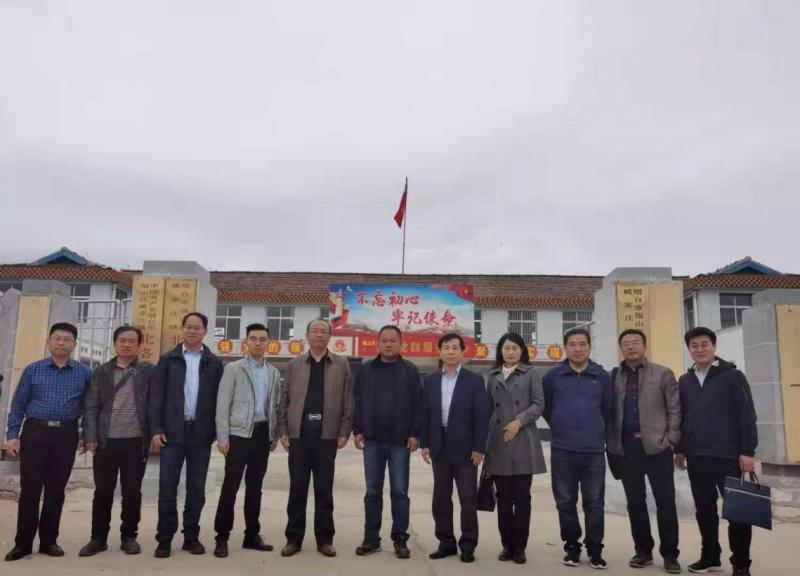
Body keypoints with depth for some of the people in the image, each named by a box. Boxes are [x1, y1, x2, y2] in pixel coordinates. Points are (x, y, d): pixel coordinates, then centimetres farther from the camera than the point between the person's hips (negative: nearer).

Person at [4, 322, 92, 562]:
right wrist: (12, 435, -4)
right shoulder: (33, 370, 4)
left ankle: (49, 541, 19)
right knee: (29, 489, 1)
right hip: (35, 432, 0)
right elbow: (18, 404, 4)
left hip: (66, 435, 1)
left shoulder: (84, 373, 4)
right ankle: (23, 542, 13)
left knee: (56, 490, 8)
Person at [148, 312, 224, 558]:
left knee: (197, 488, 6)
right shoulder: (167, 359, 5)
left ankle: (191, 536, 17)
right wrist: (156, 429, -7)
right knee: (167, 487, 0)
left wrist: (217, 431, -1)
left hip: (201, 432, 1)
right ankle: (164, 538, 9)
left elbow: (218, 398, 5)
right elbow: (156, 396, 1)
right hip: (173, 431, -1)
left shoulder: (214, 363, 6)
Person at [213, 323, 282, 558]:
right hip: (239, 433, -4)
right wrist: (222, 436, -11)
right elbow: (222, 404, -5)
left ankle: (252, 535, 19)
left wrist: (274, 435, 8)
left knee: (255, 486, 11)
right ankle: (222, 537, 6)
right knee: (230, 486, -3)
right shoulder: (233, 369, -2)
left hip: (262, 433, 4)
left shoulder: (274, 373, 11)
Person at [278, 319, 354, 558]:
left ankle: (324, 539, 15)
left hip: (327, 434, -1)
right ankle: (294, 538, 15)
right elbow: (284, 399, 8)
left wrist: (344, 432, -4)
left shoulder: (341, 364, 6)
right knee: (297, 487, 5)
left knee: (324, 489, 5)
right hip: (299, 433, 1)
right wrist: (283, 431, 0)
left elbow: (347, 401, 3)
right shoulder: (294, 364, 10)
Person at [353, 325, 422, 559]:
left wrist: (414, 434, -7)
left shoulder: (410, 371, 2)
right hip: (373, 440, 2)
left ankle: (400, 539, 12)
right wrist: (358, 430, 1)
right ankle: (371, 538, 16)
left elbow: (417, 404, 0)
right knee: (372, 491, 7)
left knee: (399, 492, 3)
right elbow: (358, 402, 8)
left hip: (400, 440, -2)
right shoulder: (366, 370, 8)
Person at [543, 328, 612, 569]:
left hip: (594, 450, 0)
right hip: (562, 449, 0)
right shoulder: (553, 375, 0)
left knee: (594, 502, 6)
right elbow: (545, 406, 11)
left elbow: (607, 409, 11)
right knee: (565, 502, 8)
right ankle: (572, 547, 21)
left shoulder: (602, 376, 1)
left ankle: (595, 549, 18)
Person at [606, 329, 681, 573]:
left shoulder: (663, 374, 3)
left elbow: (675, 410, 0)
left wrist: (671, 440, -7)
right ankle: (643, 550, 19)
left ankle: (669, 554, 12)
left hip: (657, 445, -2)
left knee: (665, 501, 2)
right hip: (627, 447, 2)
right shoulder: (613, 377, 8)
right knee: (635, 501, 8)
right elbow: (609, 411, 7)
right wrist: (612, 442, -1)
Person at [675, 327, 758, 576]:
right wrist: (680, 449, 13)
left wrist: (747, 451, -13)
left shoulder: (733, 376, -4)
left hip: (728, 455, -4)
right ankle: (710, 556, 25)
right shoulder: (685, 381, 10)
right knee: (704, 509, 12)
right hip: (696, 457, 5)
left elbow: (747, 416, -8)